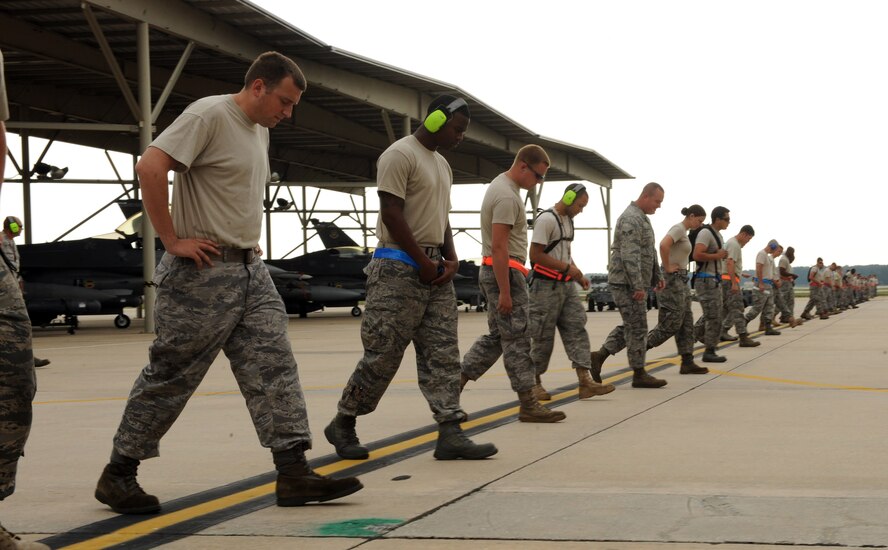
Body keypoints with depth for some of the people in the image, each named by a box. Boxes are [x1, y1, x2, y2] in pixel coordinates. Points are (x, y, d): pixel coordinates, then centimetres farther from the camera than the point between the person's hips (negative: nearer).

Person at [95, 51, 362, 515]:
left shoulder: (260, 130, 16)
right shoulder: (209, 115, -12)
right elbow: (150, 167, -23)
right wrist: (172, 241, -20)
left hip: (251, 270, 8)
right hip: (202, 274, -8)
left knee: (274, 368, -1)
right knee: (170, 377, 0)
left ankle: (293, 475, -2)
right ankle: (117, 474, 13)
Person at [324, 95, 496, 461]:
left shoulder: (442, 165, 19)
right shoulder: (400, 155, -10)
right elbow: (391, 214, -16)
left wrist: (451, 258, 6)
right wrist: (423, 261, -15)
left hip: (435, 269, 9)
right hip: (400, 268, -9)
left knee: (443, 354, 1)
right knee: (383, 353, -5)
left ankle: (450, 434, -2)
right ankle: (343, 424, 10)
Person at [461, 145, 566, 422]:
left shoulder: (500, 186, 16)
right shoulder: (507, 196, -18)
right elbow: (499, 247, -23)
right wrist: (505, 292, -24)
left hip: (492, 272, 10)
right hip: (504, 272, -10)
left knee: (496, 336, 15)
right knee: (517, 338, -6)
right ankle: (528, 405, -3)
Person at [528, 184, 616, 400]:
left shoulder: (568, 220, 16)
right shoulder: (546, 219, -14)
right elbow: (535, 255, -19)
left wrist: (578, 275, 11)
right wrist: (567, 268, -17)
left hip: (566, 285, 9)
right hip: (546, 286, -9)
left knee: (577, 329, -1)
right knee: (543, 337, -1)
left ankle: (585, 381, -5)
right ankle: (534, 383, 12)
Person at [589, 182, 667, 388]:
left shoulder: (643, 218, 17)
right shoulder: (631, 219, -17)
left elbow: (650, 252, 26)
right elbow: (630, 256, -24)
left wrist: (658, 276, 20)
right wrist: (638, 286, -26)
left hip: (636, 283, 10)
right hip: (628, 282, -10)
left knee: (631, 326, 13)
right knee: (637, 328, -4)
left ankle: (600, 355, 15)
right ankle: (639, 374, 2)